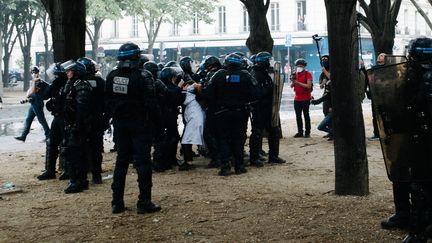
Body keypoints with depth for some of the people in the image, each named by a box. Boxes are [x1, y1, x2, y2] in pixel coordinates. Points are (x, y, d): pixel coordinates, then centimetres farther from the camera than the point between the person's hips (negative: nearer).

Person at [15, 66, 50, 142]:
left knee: (41, 120, -2)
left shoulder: (40, 82, -13)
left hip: (38, 104, -9)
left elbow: (33, 91, -24)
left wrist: (34, 81, -20)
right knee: (28, 120, 9)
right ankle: (23, 136, 11)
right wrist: (26, 98, 2)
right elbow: (30, 91, 16)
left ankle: (48, 135, 7)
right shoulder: (34, 82, 16)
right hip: (32, 104, 9)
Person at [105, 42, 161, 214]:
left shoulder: (112, 76, 2)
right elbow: (150, 103, -15)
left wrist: (115, 117, 16)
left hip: (120, 124, 5)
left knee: (121, 160, 13)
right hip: (140, 124, -5)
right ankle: (144, 202, 0)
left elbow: (108, 100, 8)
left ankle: (117, 203, 14)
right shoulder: (143, 76, -15)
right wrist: (155, 121, -4)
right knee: (142, 161, 0)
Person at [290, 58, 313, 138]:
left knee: (306, 115, -1)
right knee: (298, 116, 5)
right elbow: (291, 86, 10)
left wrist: (298, 83, -18)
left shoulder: (308, 74, -6)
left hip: (305, 99, -5)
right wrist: (293, 81, -12)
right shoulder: (295, 74, 11)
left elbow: (309, 86, -16)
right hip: (297, 98, 5)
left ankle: (307, 132, 2)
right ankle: (300, 132, 11)